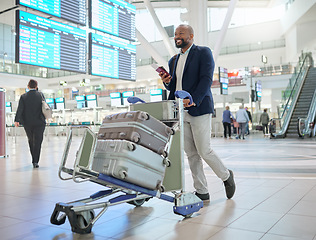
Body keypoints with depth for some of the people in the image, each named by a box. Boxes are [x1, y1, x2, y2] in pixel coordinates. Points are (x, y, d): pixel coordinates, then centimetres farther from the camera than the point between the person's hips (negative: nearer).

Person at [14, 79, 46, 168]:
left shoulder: (23, 96, -3)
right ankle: (35, 162, -3)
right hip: (39, 122, -1)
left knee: (31, 141, 17)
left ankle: (34, 159, 24)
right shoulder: (40, 95, -2)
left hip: (27, 123, 1)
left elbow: (20, 109, -10)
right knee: (37, 142, 2)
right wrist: (45, 116, 19)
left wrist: (16, 120, -10)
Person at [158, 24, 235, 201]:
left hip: (198, 109, -6)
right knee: (191, 154, 6)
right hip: (180, 112, 7)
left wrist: (193, 99, -26)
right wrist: (167, 82, 1)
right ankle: (202, 191, 15)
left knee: (204, 150, -6)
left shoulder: (203, 52, 1)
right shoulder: (174, 60, 21)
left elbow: (206, 79, -12)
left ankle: (226, 176, 21)